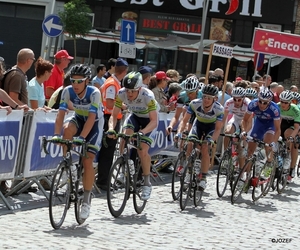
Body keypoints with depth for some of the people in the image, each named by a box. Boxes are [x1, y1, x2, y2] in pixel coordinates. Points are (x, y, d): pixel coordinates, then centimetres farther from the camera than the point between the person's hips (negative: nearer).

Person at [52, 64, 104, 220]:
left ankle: (86, 201, -2)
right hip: (79, 119, 3)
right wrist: (56, 134, -39)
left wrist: (81, 137, -48)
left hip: (95, 123, -3)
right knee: (67, 129, -35)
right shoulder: (67, 91, -20)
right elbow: (60, 114, -25)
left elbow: (91, 118, -38)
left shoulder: (94, 93, -30)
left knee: (87, 161, -13)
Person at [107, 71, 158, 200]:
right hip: (135, 116, 4)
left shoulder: (148, 96, -36)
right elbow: (114, 115, -18)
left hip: (149, 120, -4)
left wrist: (142, 132, -53)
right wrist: (111, 128, -38)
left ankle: (147, 184, -2)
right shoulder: (121, 94, -25)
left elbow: (154, 121, -37)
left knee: (143, 151, -18)